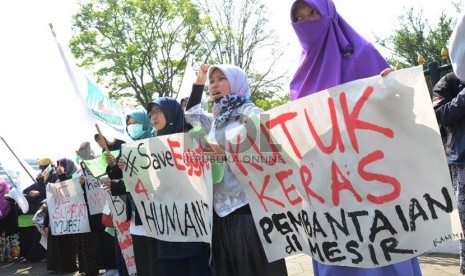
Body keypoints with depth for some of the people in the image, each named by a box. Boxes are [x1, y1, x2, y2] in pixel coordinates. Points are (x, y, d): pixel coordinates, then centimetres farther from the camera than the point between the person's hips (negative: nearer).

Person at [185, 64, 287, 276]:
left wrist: (225, 153, -23)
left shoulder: (250, 113, -3)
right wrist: (199, 82, 28)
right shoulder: (216, 120, 16)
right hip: (221, 207, 7)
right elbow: (190, 113, 34)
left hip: (248, 206, -7)